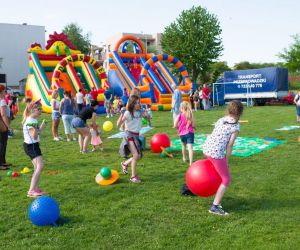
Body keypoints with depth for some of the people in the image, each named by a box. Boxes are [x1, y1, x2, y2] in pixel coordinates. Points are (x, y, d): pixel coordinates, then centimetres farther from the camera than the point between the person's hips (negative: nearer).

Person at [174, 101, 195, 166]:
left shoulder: (180, 116, -5)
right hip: (189, 133, -1)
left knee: (183, 145, 27)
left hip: (182, 133, 1)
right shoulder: (190, 115, -2)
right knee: (190, 148, -9)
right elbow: (194, 126, -4)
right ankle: (191, 162, -23)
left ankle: (184, 158, 46)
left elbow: (175, 126, -7)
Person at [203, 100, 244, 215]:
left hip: (206, 148, 8)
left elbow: (215, 137, 12)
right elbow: (229, 145, -6)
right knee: (226, 179, 5)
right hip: (216, 152, -8)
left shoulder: (221, 120, 15)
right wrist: (226, 161, 3)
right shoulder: (236, 125, -3)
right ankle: (215, 206, 2)